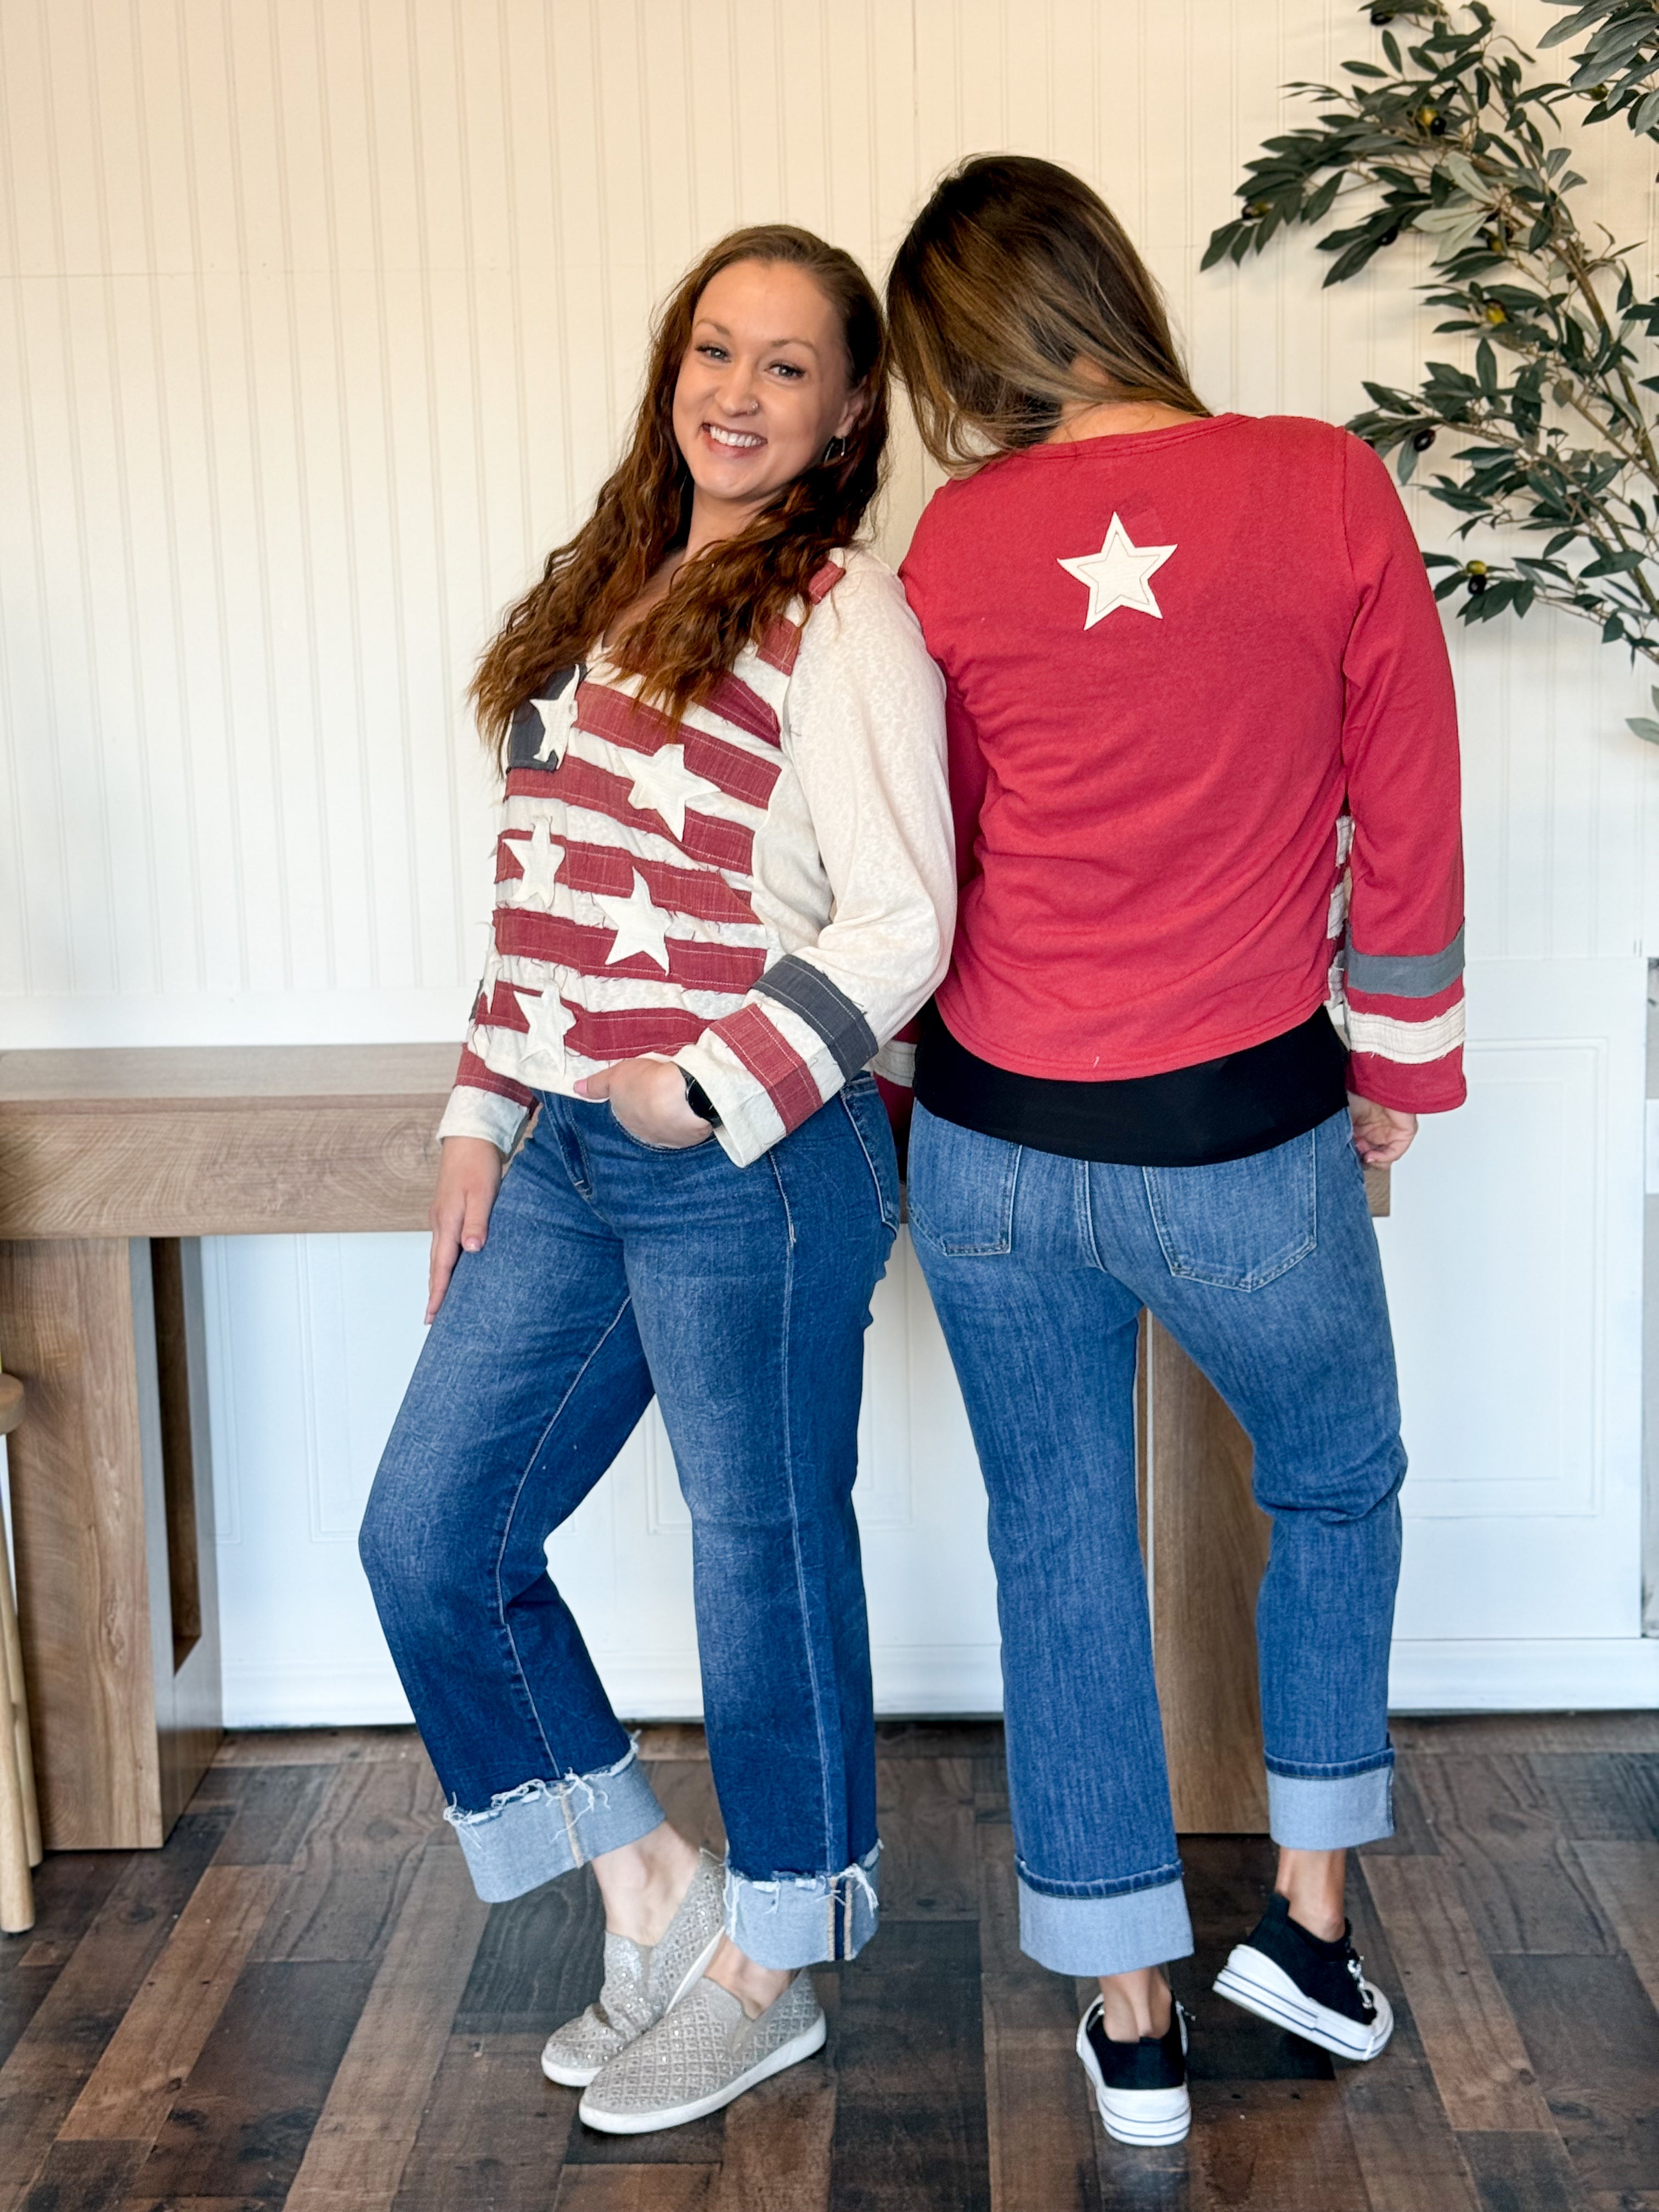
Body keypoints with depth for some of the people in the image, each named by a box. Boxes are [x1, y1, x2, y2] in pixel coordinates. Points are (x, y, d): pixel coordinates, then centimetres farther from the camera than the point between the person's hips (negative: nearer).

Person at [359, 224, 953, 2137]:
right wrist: (484, 1116, 13)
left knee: (766, 1564, 7)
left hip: (751, 1169, -8)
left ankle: (766, 1979, 28)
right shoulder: (606, 592, 14)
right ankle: (655, 1894, 28)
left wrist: (708, 1088, -18)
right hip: (563, 1157, 8)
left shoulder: (842, 614, -9)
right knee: (428, 1539, 10)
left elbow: (897, 924, -14)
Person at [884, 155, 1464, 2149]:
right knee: (1336, 1484, 26)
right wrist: (1396, 1067, 11)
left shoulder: (960, 546, -6)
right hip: (1244, 1148, -1)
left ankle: (1132, 2023, 27)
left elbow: (938, 857, 5)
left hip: (994, 1142, 1)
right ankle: (1310, 1915, 30)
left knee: (1059, 1556, 15)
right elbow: (1407, 817, -3)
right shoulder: (1328, 489, -8)